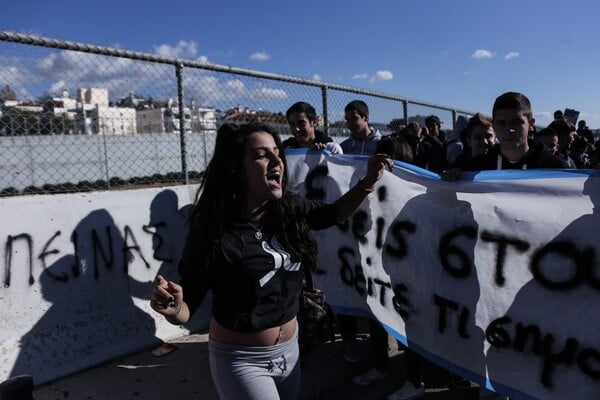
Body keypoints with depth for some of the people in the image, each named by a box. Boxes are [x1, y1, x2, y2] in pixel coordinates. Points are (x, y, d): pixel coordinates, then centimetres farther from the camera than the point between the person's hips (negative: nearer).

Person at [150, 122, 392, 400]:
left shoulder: (290, 209, -11)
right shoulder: (213, 231, -25)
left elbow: (335, 213, 8)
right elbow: (188, 306, -17)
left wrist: (368, 182, -7)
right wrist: (173, 309, -40)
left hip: (289, 349, 6)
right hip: (240, 360, -5)